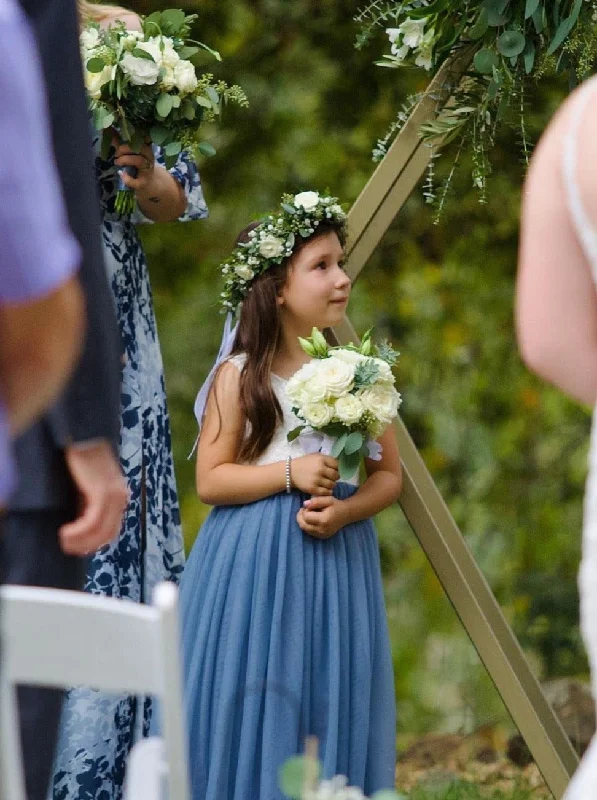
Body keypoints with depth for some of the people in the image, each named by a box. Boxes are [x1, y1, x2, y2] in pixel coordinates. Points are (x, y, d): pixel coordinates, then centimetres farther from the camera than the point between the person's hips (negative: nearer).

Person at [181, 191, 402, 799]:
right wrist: (291, 474, -16)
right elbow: (210, 480, -4)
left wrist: (344, 510, -13)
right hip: (255, 567, -2)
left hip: (337, 560, 2)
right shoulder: (241, 375, -2)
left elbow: (389, 475, 7)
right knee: (253, 714, -1)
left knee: (329, 714, 3)